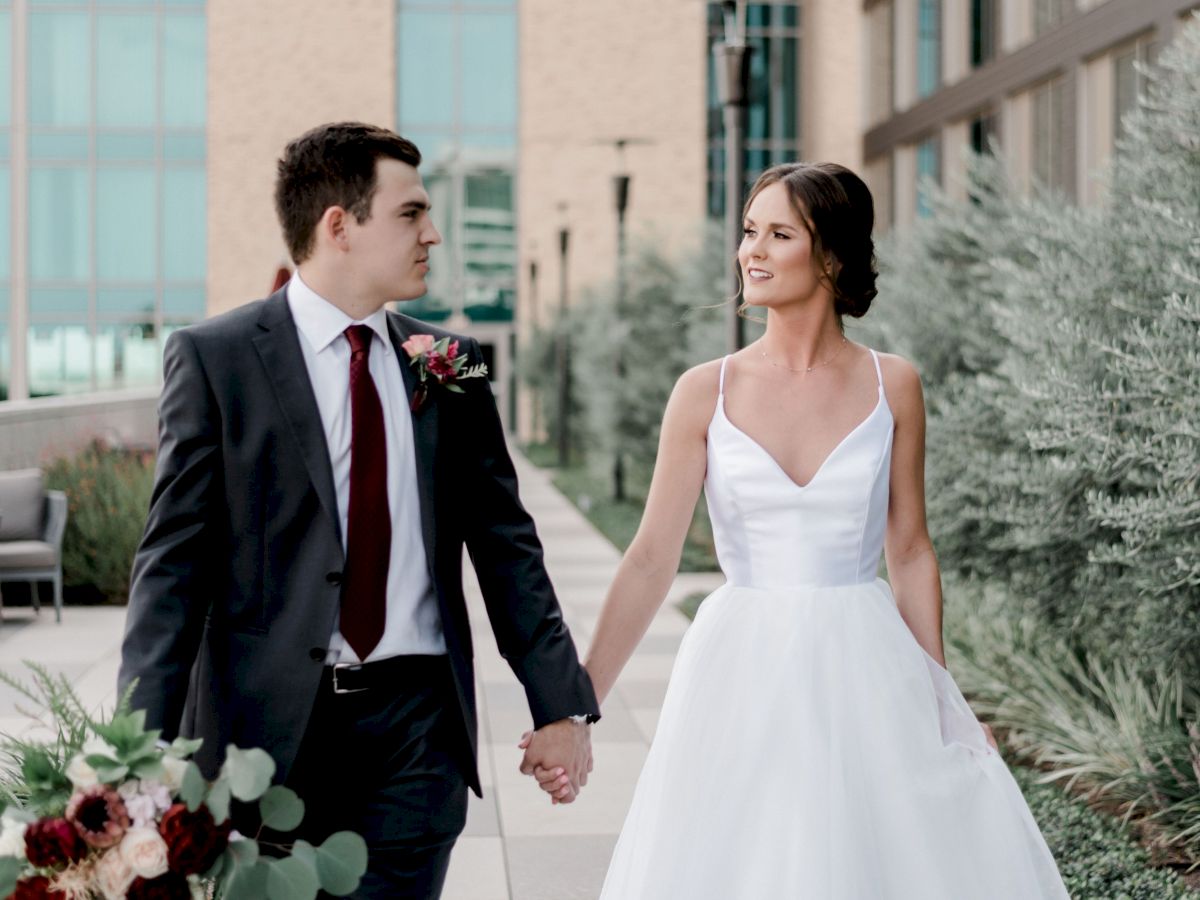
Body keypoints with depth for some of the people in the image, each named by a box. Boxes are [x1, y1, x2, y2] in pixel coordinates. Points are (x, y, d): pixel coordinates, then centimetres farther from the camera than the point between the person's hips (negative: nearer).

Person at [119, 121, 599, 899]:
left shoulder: (449, 367, 8)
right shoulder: (215, 359, -2)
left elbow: (505, 544, 11)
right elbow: (176, 558, -5)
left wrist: (562, 706, 7)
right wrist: (145, 742, -12)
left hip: (416, 722, 3)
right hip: (266, 723, -2)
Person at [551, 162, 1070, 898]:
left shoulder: (892, 386, 0)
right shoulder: (707, 392, -2)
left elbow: (911, 551, 6)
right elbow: (651, 559, -3)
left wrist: (940, 699, 5)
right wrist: (578, 704, -7)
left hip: (865, 673, 0)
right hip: (744, 672, 0)